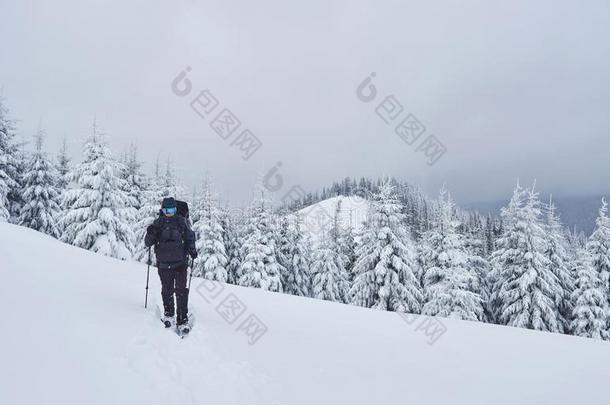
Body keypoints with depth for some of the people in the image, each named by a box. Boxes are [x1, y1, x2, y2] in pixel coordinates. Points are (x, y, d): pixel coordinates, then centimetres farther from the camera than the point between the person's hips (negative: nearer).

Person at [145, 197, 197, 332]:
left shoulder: (181, 221, 2)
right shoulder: (158, 223, 5)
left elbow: (189, 237, 11)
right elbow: (148, 243, 5)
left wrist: (192, 249, -7)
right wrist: (150, 234, -16)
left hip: (180, 262, -2)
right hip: (164, 264, 2)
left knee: (181, 291, -6)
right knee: (167, 290, 11)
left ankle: (183, 320, -1)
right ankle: (168, 314, 32)